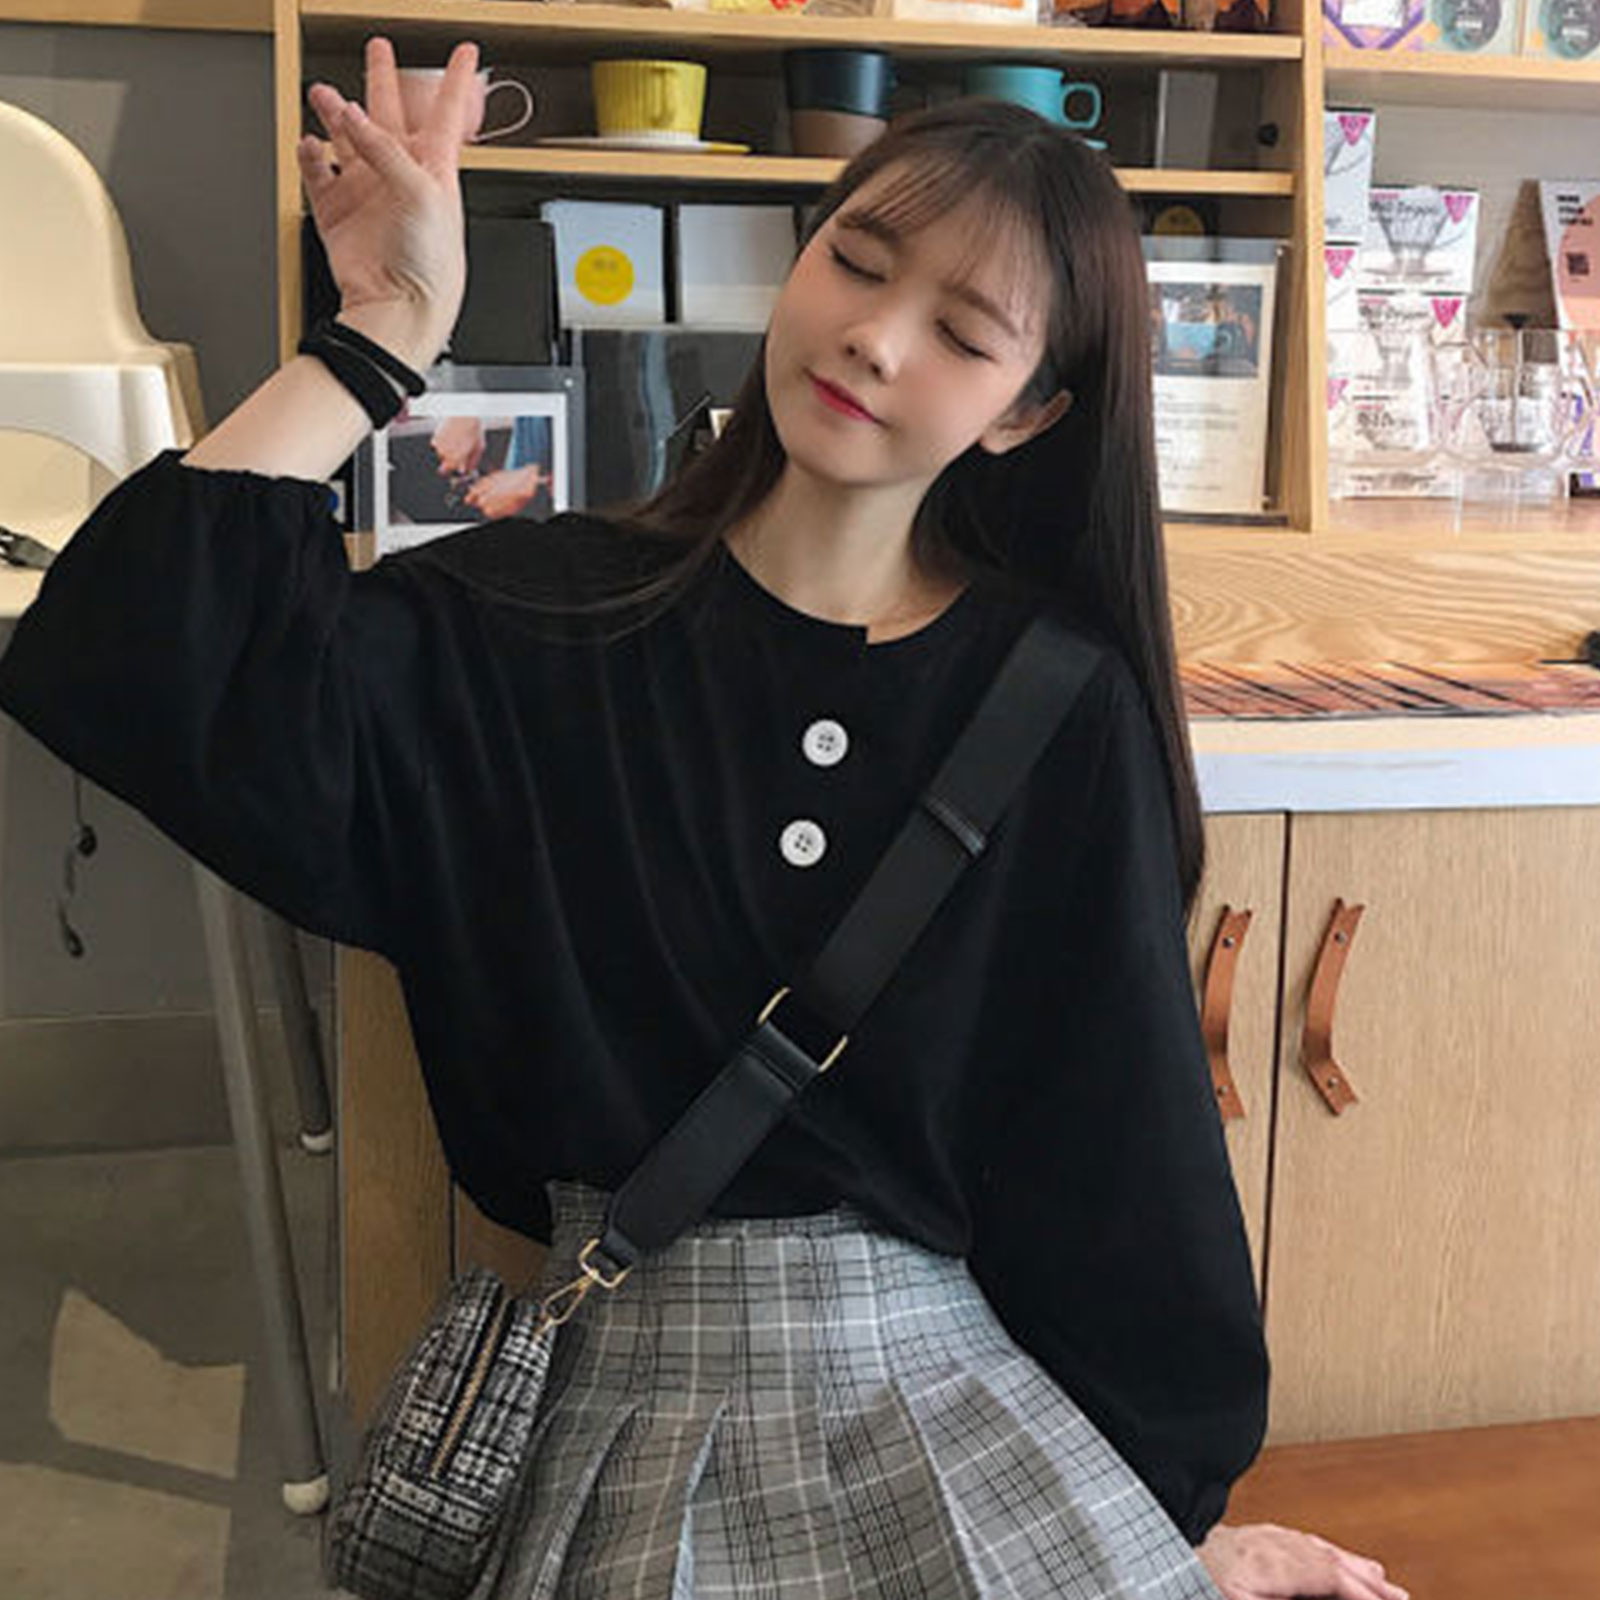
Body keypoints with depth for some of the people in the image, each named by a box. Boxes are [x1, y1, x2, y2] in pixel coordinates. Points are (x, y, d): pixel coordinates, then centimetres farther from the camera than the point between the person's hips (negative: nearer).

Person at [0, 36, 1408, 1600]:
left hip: (963, 1397, 1)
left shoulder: (1063, 705, -2)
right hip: (637, 1410, -1)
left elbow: (1125, 1134, 3)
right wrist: (390, 330, -11)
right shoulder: (536, 629, -3)